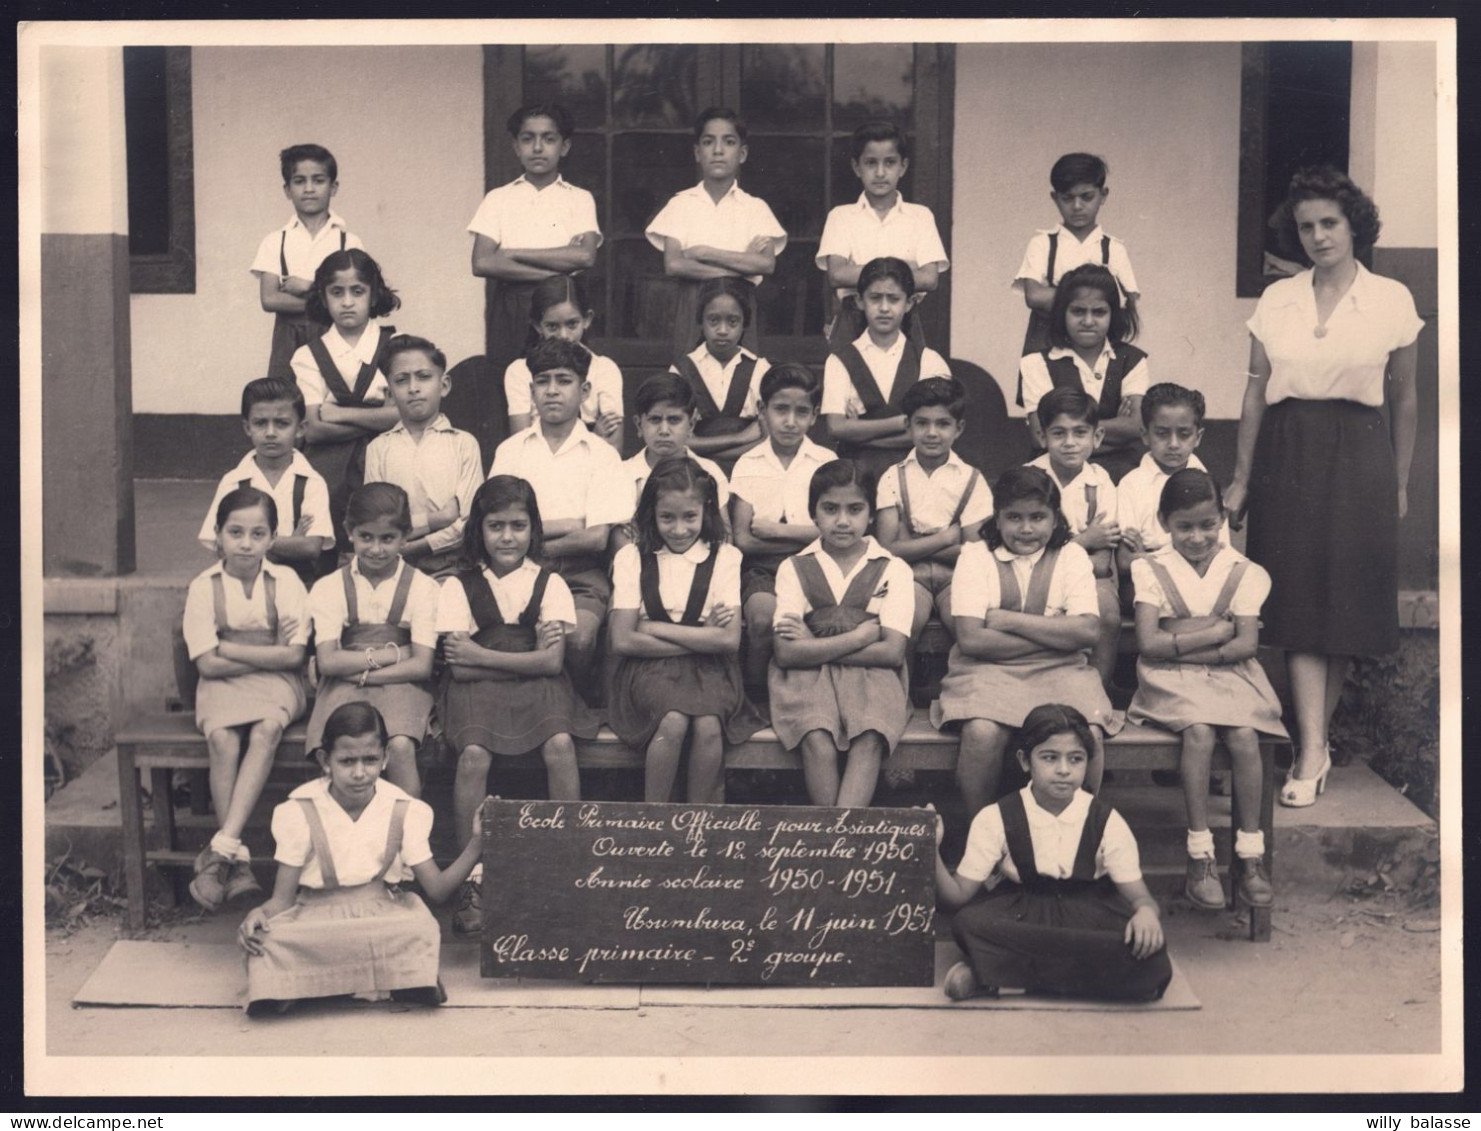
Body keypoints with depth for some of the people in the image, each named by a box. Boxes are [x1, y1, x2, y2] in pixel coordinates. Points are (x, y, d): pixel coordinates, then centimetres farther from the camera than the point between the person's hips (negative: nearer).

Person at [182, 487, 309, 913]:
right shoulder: (203, 587, 0)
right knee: (223, 739, -31)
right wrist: (268, 653, -8)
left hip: (276, 685, 0)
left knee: (266, 730, -33)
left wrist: (230, 649, -9)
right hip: (223, 685, 0)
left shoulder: (285, 582, 0)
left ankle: (221, 849, -37)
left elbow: (294, 656, -7)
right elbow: (207, 663, -6)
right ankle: (238, 862, -27)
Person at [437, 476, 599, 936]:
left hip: (538, 687, 1)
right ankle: (473, 878, -22)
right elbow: (460, 668, -4)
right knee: (474, 754, -29)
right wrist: (525, 658, -8)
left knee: (560, 745, -29)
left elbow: (552, 662, -4)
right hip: (477, 690, -1)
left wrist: (481, 655, -6)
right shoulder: (459, 586, 7)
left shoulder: (549, 583, 8)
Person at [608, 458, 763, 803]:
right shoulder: (632, 558, 5)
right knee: (673, 721, -32)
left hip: (708, 668, 1)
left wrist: (656, 628, -7)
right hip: (650, 667, -1)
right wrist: (701, 637, -6)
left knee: (708, 724, -30)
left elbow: (729, 639, -6)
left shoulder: (724, 558, 6)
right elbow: (622, 641, -5)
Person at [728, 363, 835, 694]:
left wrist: (776, 531, -8)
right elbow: (742, 540, -3)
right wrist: (808, 537, -8)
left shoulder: (825, 462, 7)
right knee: (764, 615, -31)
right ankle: (755, 697, -10)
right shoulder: (748, 465, 6)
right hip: (762, 567, 0)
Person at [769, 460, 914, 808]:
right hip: (809, 677, 0)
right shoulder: (794, 568, 9)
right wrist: (858, 638, -7)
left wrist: (815, 646, -5)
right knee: (818, 742, -30)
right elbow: (785, 653, -5)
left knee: (869, 740, -31)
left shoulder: (893, 570, 8)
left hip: (870, 675, 0)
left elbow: (892, 651, -5)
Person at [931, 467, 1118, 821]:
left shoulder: (1072, 557, 10)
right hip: (990, 670, -1)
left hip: (1060, 671, 1)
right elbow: (971, 639, -8)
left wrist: (1009, 621, -8)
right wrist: (1055, 635, -6)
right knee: (983, 733, -32)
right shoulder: (975, 557, 6)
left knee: (1088, 735, -28)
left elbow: (1088, 631, -6)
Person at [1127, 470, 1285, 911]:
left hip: (1229, 676, 1)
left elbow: (1246, 644, -4)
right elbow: (1149, 644, -7)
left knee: (1244, 735, -28)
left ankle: (1250, 852, -17)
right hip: (1172, 680, -1)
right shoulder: (1152, 570, 5)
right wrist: (1217, 631, -8)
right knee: (1199, 733, -30)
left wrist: (1180, 642, -10)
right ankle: (1200, 854, -24)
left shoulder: (1243, 572, 7)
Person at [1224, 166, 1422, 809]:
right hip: (1286, 456, 1)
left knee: (1346, 605, 0)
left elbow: (1403, 399, 8)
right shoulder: (1276, 300, 6)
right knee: (1301, 603, -5)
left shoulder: (1391, 300, 1)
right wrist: (1242, 478, 8)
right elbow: (1255, 393, 9)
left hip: (1358, 457, -1)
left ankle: (1315, 739, 14)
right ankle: (1312, 752, -5)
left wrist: (1399, 483, 9)